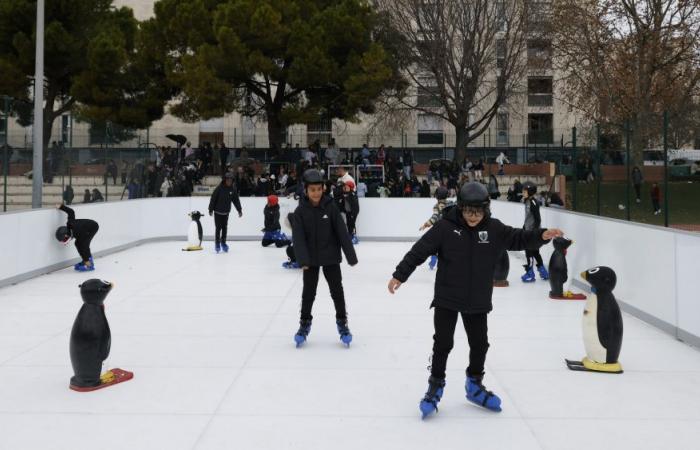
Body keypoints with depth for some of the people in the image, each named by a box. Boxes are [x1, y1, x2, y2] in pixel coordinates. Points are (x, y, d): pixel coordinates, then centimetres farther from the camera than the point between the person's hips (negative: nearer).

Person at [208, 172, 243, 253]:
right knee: (218, 228, -1)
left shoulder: (233, 189, -5)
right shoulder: (219, 188, -16)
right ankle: (217, 244, 9)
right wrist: (211, 209, -11)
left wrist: (239, 210, 1)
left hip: (226, 212, 3)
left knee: (225, 228, 7)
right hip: (218, 212, -3)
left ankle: (223, 243, 20)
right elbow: (213, 199, -12)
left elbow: (236, 200, 2)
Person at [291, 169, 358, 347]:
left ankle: (342, 322, 21)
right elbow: (298, 237, -14)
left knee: (337, 290, 6)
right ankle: (305, 323, 26)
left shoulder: (330, 207, -9)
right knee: (308, 292, 11)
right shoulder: (300, 211, -9)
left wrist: (351, 255, -9)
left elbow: (342, 232, -8)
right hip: (311, 258, 0)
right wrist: (303, 259, -25)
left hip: (331, 257, 0)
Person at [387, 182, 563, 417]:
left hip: (478, 300, 4)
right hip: (447, 298, -3)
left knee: (480, 344, 14)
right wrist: (400, 275, -15)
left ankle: (474, 385, 35)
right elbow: (420, 250, -14)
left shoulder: (493, 228, -3)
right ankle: (435, 387, 20)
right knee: (443, 343, 2)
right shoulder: (445, 227, -14)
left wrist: (541, 236, -17)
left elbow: (518, 239, 2)